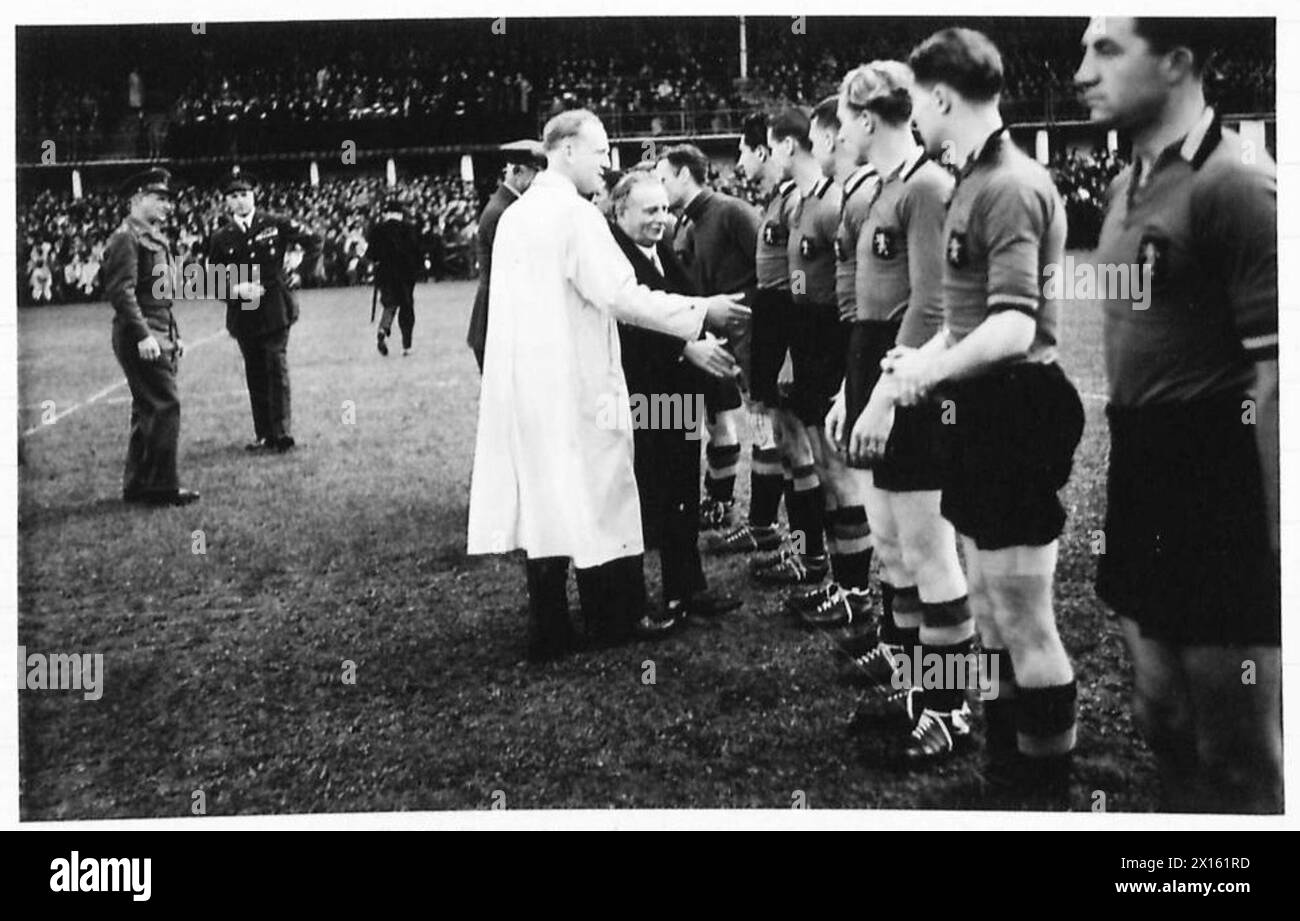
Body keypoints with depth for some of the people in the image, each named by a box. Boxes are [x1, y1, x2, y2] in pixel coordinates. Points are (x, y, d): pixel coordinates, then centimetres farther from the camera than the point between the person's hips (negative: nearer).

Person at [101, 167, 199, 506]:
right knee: (165, 405, -12)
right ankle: (161, 486, -8)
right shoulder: (125, 238, -11)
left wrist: (174, 336, 21)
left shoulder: (155, 238, 19)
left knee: (148, 408, 12)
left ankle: (136, 484, 19)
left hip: (159, 336, 10)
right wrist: (142, 335, -25)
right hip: (141, 336, -10)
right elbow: (120, 291, -20)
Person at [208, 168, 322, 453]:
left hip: (274, 309, -3)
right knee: (255, 375, 7)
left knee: (276, 368, -7)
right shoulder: (221, 238, 5)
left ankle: (282, 434, -4)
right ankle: (264, 435, 14)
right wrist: (237, 289, -12)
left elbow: (313, 240, 7)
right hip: (243, 314, 3)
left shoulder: (275, 225, 0)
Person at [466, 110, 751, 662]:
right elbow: (622, 296, -20)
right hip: (575, 383, -7)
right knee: (596, 496, 4)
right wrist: (703, 312, -14)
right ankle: (613, 620, 15)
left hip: (521, 382, 7)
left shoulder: (514, 216, 11)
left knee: (543, 498, 10)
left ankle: (547, 630, 13)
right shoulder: (575, 214, -13)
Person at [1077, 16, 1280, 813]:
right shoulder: (1131, 185, 11)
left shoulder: (1234, 184, -15)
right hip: (1146, 485, 8)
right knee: (1163, 721, 17)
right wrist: (1124, 493, 15)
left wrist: (1277, 539, -18)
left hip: (1218, 490, -8)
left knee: (1238, 754, 3)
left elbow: (1276, 369, -18)